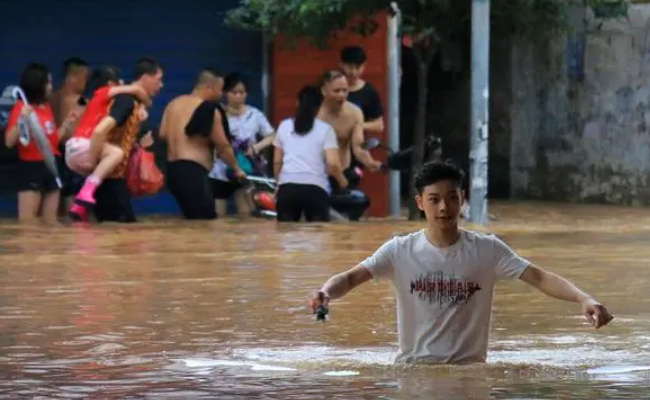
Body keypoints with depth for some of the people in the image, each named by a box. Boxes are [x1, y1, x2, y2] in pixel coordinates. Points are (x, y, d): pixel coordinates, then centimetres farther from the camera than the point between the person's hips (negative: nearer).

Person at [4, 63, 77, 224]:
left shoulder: (47, 108, 12)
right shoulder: (21, 107, -8)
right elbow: (9, 142, -16)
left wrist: (65, 126, 10)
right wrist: (22, 119, -28)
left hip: (51, 166, 7)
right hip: (31, 167, -7)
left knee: (50, 222, 10)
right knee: (27, 222, -8)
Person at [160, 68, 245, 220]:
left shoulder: (173, 104, 14)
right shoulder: (210, 110, -8)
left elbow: (162, 136, 10)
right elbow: (223, 146, -1)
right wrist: (237, 169, 14)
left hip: (171, 170, 9)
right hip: (193, 171, -9)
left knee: (192, 220, 14)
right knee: (206, 221, -11)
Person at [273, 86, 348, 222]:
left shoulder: (284, 126, 16)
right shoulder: (325, 129, 6)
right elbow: (333, 164, -3)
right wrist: (341, 180, 15)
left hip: (288, 187, 2)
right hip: (315, 188, -2)